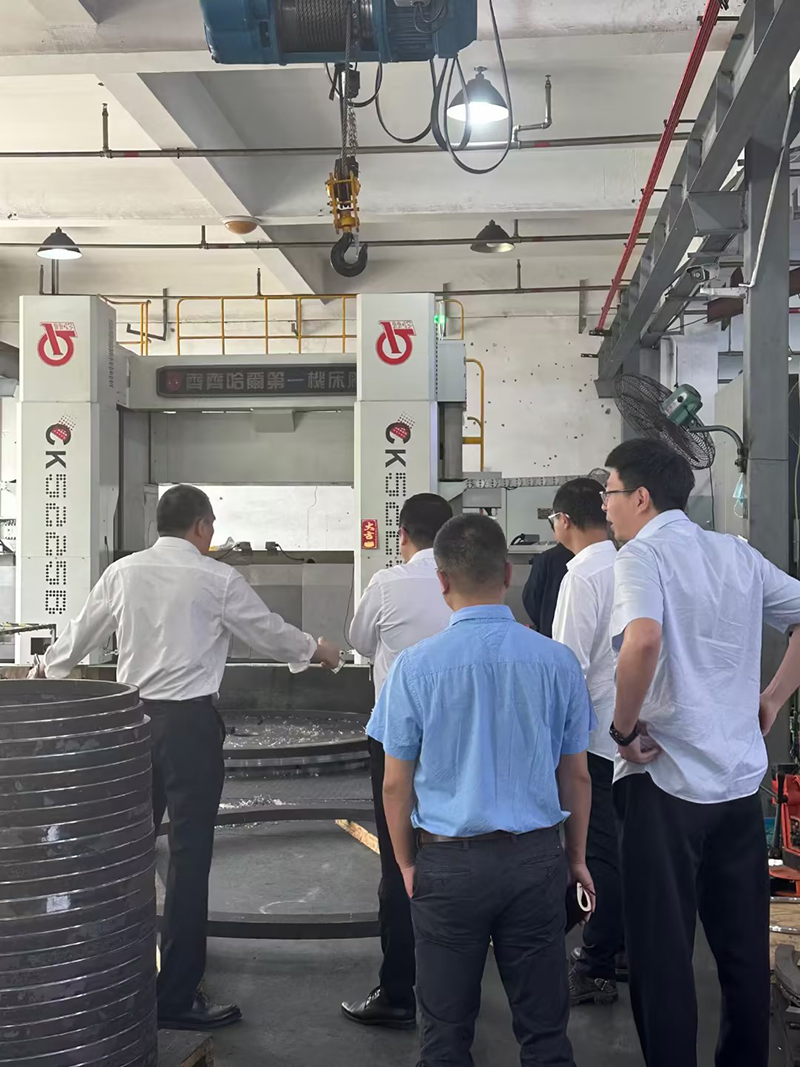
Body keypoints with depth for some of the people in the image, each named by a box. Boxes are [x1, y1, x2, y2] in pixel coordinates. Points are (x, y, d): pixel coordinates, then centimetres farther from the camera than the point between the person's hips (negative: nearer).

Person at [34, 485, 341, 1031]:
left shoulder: (123, 572, 5)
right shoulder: (217, 579, -8)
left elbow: (81, 634, 16)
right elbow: (270, 632, 2)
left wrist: (49, 671, 36)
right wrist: (317, 651, 21)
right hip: (189, 721, -5)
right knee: (189, 853, 0)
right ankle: (177, 995, 5)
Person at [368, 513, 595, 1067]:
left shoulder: (416, 666, -9)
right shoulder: (557, 661, -5)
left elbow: (396, 784, -3)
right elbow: (577, 776, 4)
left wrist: (407, 864, 12)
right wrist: (577, 858, 17)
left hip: (448, 864, -1)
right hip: (536, 859, 2)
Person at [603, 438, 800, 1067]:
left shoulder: (642, 554, -11)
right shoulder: (738, 554, 8)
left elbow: (643, 641, -30)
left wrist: (625, 728, -17)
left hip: (665, 778, -6)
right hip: (741, 776, 7)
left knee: (662, 951, 4)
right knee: (745, 946, 16)